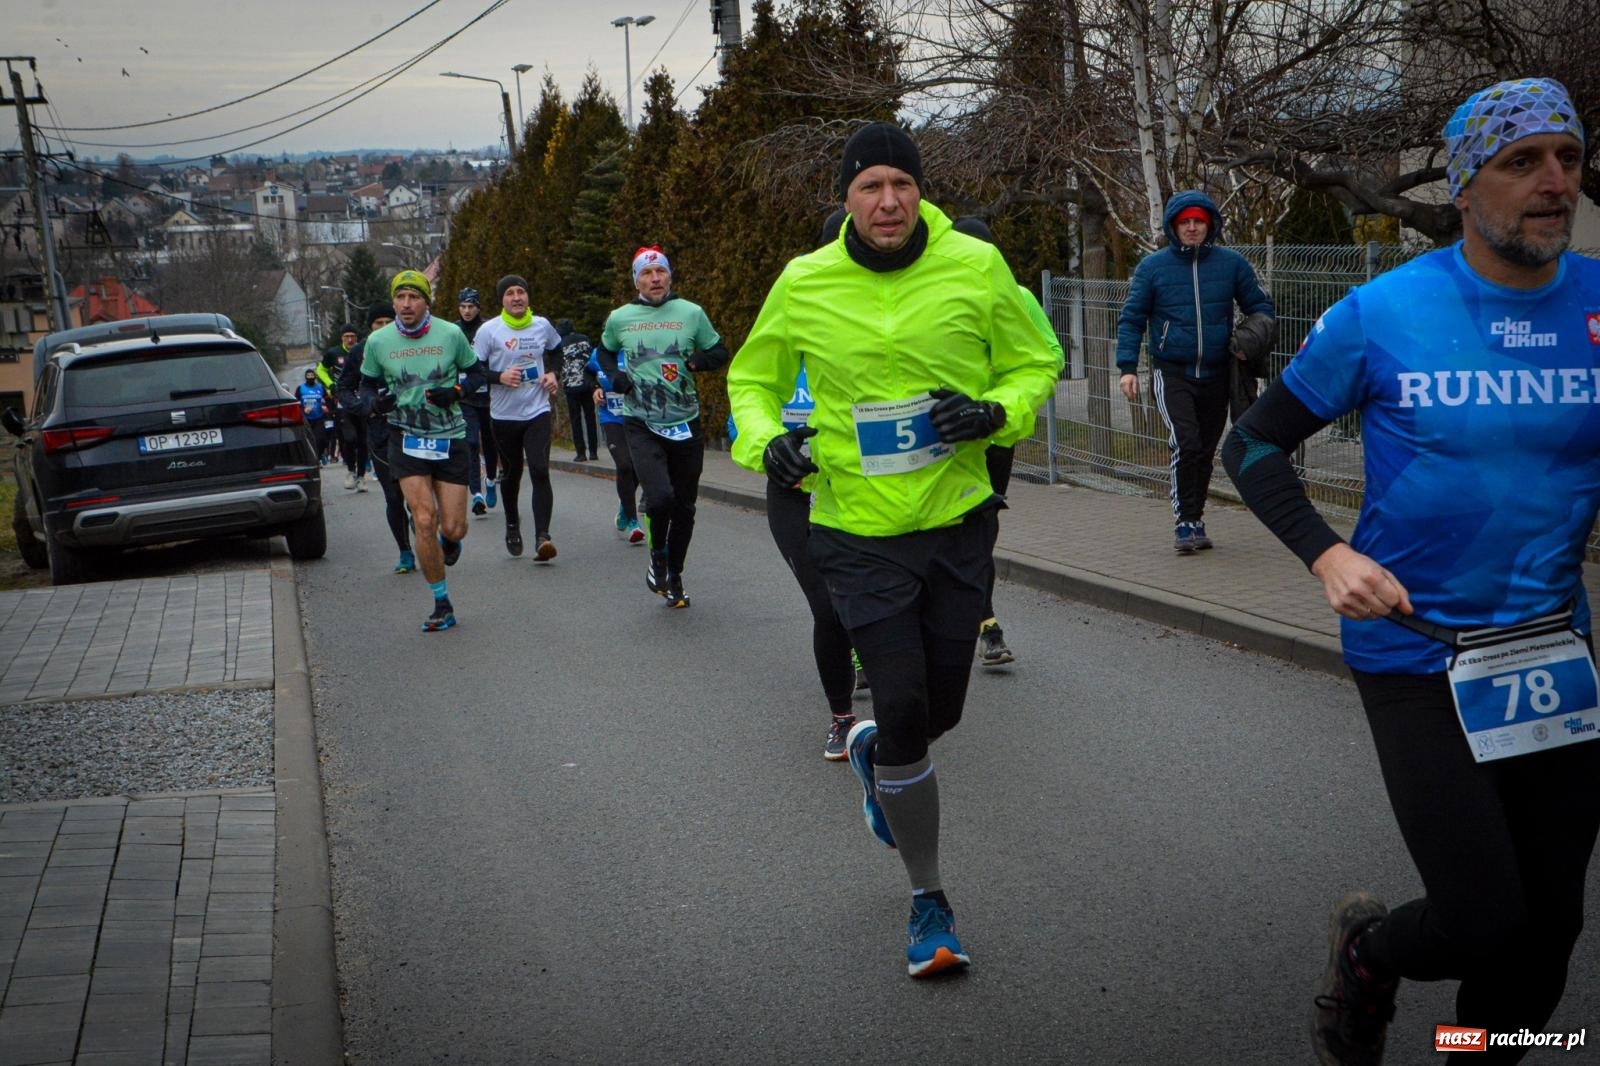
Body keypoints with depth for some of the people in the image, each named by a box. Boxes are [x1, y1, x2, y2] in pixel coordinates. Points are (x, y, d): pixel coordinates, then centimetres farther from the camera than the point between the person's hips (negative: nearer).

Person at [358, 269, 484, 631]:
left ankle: (450, 540, 39)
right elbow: (367, 384, 10)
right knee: (424, 521, -12)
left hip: (450, 439, 0)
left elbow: (475, 373, 6)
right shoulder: (378, 341, -3)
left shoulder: (451, 334, -5)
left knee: (453, 528, -3)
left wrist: (454, 391, -14)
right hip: (406, 439, 0)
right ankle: (442, 606, 2)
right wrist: (376, 401, -13)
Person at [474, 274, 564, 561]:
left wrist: (553, 373, 4)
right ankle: (512, 525, 38)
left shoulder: (542, 325, 3)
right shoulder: (489, 330, -7)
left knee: (540, 471, -15)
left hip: (537, 411, 1)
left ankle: (542, 536, -18)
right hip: (504, 415, 0)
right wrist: (499, 377, -22)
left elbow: (556, 351, 22)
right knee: (511, 473, 14)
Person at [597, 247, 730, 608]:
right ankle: (657, 554, 7)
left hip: (686, 424, 2)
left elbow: (720, 352, 8)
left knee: (684, 507, 10)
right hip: (641, 425, -2)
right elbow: (605, 351, 22)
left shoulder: (691, 313, 0)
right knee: (660, 497, -23)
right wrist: (614, 376, 2)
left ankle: (675, 577, 30)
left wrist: (699, 361, -13)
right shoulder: (619, 318, 2)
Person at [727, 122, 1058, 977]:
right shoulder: (803, 284, -4)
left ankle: (869, 749, 51)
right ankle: (928, 901, 12)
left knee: (940, 712, 12)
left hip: (958, 521, 2)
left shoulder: (975, 266, -4)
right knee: (904, 708, -7)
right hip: (858, 532, -2)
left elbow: (1033, 364, 6)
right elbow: (752, 379, 10)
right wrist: (764, 439, -11)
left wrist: (995, 411, -15)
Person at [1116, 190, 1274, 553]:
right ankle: (1185, 522, -9)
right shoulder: (1152, 267, -1)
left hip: (1216, 374, 3)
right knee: (1186, 443, -18)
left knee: (1206, 451, 11)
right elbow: (1131, 319, 2)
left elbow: (1260, 305, 11)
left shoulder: (1232, 264, 3)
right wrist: (1128, 367, -8)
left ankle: (1195, 520, 25)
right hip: (1171, 373, -3)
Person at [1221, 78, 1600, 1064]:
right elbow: (1253, 445, 0)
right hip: (1415, 647, -4)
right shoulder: (1381, 315, -9)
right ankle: (1369, 950, 27)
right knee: (1485, 920, -8)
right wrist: (1327, 555, -15)